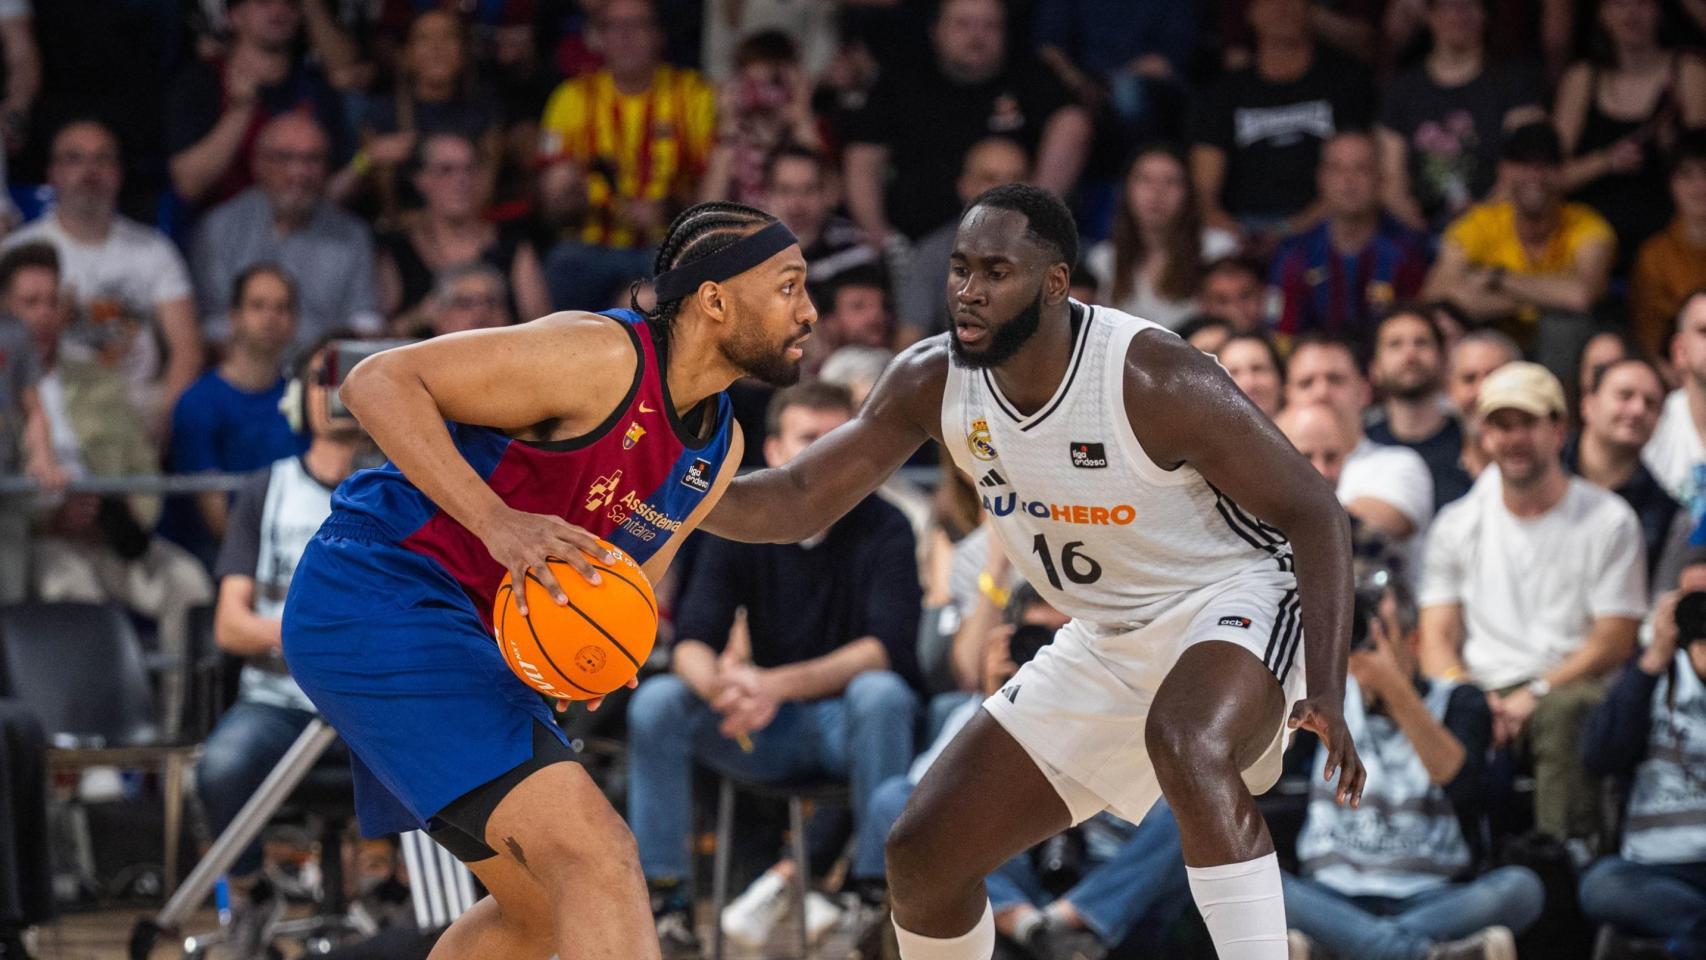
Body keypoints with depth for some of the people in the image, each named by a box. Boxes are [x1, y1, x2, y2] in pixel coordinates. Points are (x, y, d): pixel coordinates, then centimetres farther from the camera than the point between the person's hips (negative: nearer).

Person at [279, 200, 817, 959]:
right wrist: (497, 522, -32)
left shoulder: (718, 449, 9)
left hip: (453, 631, 10)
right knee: (598, 858, -22)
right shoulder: (603, 356, -18)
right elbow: (376, 382, -20)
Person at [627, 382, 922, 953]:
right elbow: (691, 643, -12)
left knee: (881, 693, -36)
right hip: (768, 734, 3)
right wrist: (720, 686, -37)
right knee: (655, 703, -21)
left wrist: (777, 685, -36)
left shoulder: (883, 530, -10)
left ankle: (877, 887, -25)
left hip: (851, 731, -3)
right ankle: (665, 899, -15)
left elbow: (888, 647, -23)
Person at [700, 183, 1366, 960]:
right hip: (1108, 642, 7)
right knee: (922, 858, 5)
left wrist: (1327, 689, -31)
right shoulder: (931, 381, -10)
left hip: (1231, 605, -7)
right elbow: (799, 501, -3)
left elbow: (1313, 513, -21)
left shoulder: (1155, 379, -27)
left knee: (1187, 743, -42)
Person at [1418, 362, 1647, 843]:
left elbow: (1614, 642, -1)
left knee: (1565, 712, -38)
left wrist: (1535, 694, -15)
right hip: (1480, 690, 2)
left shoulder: (1608, 521, 7)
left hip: (1570, 688, -2)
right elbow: (1438, 638, 11)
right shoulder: (1458, 524, 17)